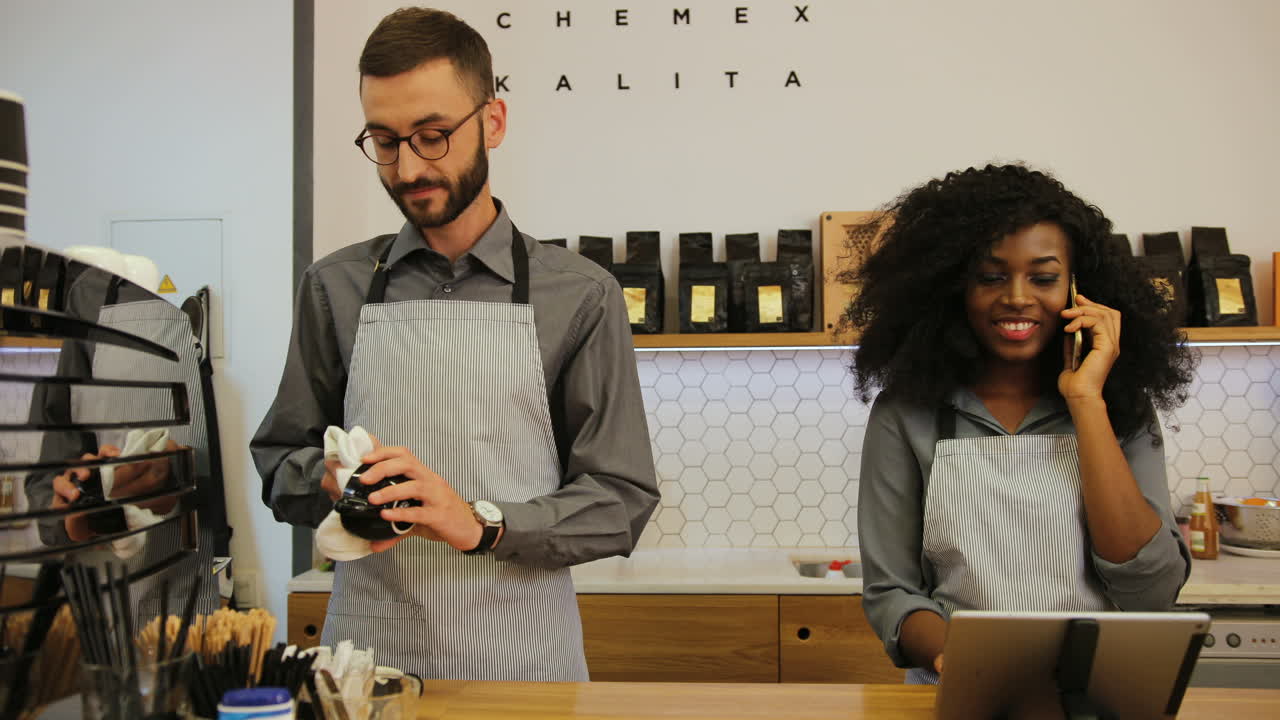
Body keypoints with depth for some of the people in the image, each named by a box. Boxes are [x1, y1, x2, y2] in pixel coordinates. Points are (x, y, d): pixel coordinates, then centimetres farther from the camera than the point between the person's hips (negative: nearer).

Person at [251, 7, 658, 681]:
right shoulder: (334, 287, 4)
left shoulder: (578, 296, -4)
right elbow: (278, 462, 10)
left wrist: (481, 522, -19)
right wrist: (333, 478, -11)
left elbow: (620, 500, -6)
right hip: (364, 652, 2)